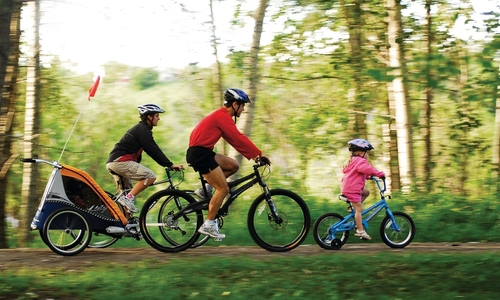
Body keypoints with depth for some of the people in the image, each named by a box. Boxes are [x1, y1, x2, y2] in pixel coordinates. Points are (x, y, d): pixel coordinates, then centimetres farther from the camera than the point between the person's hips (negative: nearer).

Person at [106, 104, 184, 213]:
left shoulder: (140, 129, 24)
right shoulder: (143, 130, -7)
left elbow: (152, 150, 27)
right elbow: (154, 150, -12)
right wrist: (170, 165, -10)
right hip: (120, 161, -11)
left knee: (124, 192, 20)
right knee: (150, 176, -16)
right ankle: (128, 198, -18)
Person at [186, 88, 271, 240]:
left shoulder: (221, 116, 18)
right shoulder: (223, 116, -13)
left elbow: (234, 140, 19)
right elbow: (238, 138, -17)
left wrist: (252, 156, 14)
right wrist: (259, 154, -11)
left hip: (203, 152, 10)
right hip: (199, 153, -10)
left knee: (233, 165, 14)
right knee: (223, 189, -8)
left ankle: (205, 190, 12)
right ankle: (208, 225, -5)